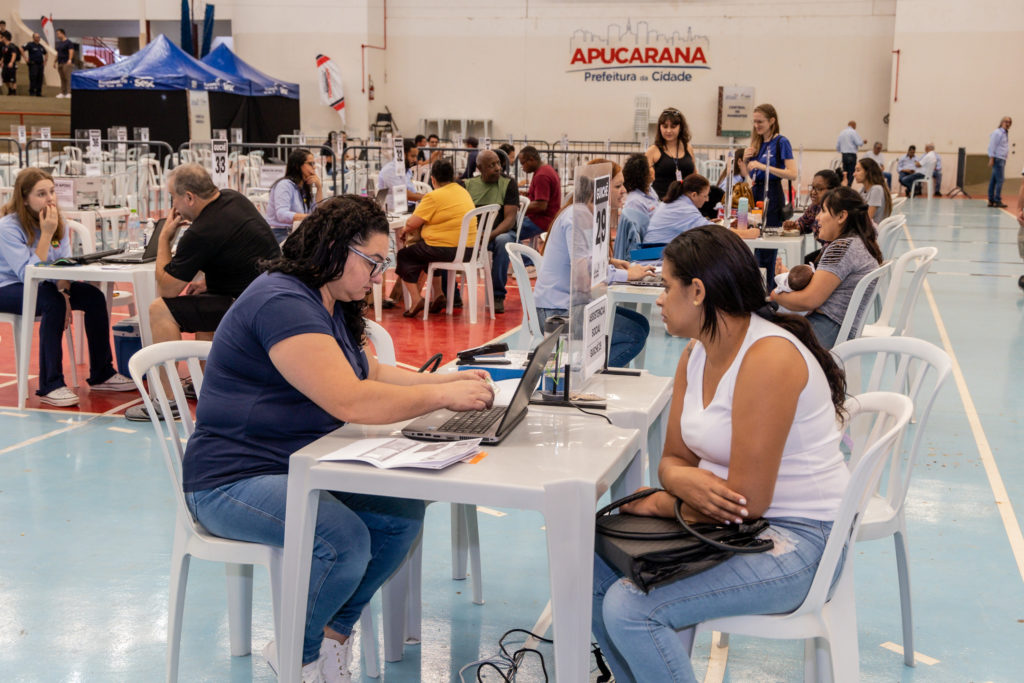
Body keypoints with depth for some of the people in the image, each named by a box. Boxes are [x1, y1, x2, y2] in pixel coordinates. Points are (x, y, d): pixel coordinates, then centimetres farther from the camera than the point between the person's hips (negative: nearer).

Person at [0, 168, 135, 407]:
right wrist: (46, 234, -28)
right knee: (53, 303, -35)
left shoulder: (59, 223, 1)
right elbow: (28, 274, -27)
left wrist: (64, 291, -21)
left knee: (94, 296, -15)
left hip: (44, 285, 7)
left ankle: (101, 375, -4)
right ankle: (50, 386, -29)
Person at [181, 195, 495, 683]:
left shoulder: (330, 306, 13)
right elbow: (350, 401, -29)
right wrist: (443, 396, -23)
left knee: (404, 512, -10)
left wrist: (450, 379, 4)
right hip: (233, 481, -10)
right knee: (344, 540, -30)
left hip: (302, 468, 10)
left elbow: (373, 373, 19)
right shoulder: (283, 302, -21)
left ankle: (331, 637, 7)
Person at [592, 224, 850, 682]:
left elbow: (748, 501, -25)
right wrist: (683, 480, -16)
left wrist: (659, 503, -10)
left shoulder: (769, 358, -23)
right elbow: (673, 458, 9)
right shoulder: (696, 353, 6)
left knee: (629, 608, -22)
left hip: (798, 539, -9)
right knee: (595, 564, -1)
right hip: (720, 515, 9)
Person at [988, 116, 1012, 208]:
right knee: (999, 180, -11)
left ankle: (991, 200, 10)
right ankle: (997, 201, -11)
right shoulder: (997, 133, -8)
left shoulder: (1005, 133, 19)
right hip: (998, 159, -9)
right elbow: (992, 146, -13)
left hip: (1002, 159, 9)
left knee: (993, 180, 9)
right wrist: (991, 158, -18)